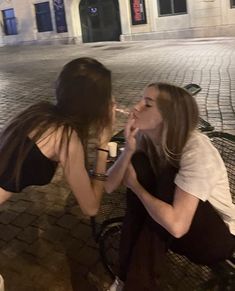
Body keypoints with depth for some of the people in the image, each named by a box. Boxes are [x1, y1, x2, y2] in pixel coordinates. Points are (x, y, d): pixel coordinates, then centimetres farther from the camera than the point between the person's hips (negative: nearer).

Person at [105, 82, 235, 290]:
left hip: (217, 235, -5)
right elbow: (108, 187, -13)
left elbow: (177, 225, -38)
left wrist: (134, 184, -24)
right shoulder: (143, 138, -11)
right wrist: (128, 150, -30)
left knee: (165, 176, -30)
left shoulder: (197, 150, -30)